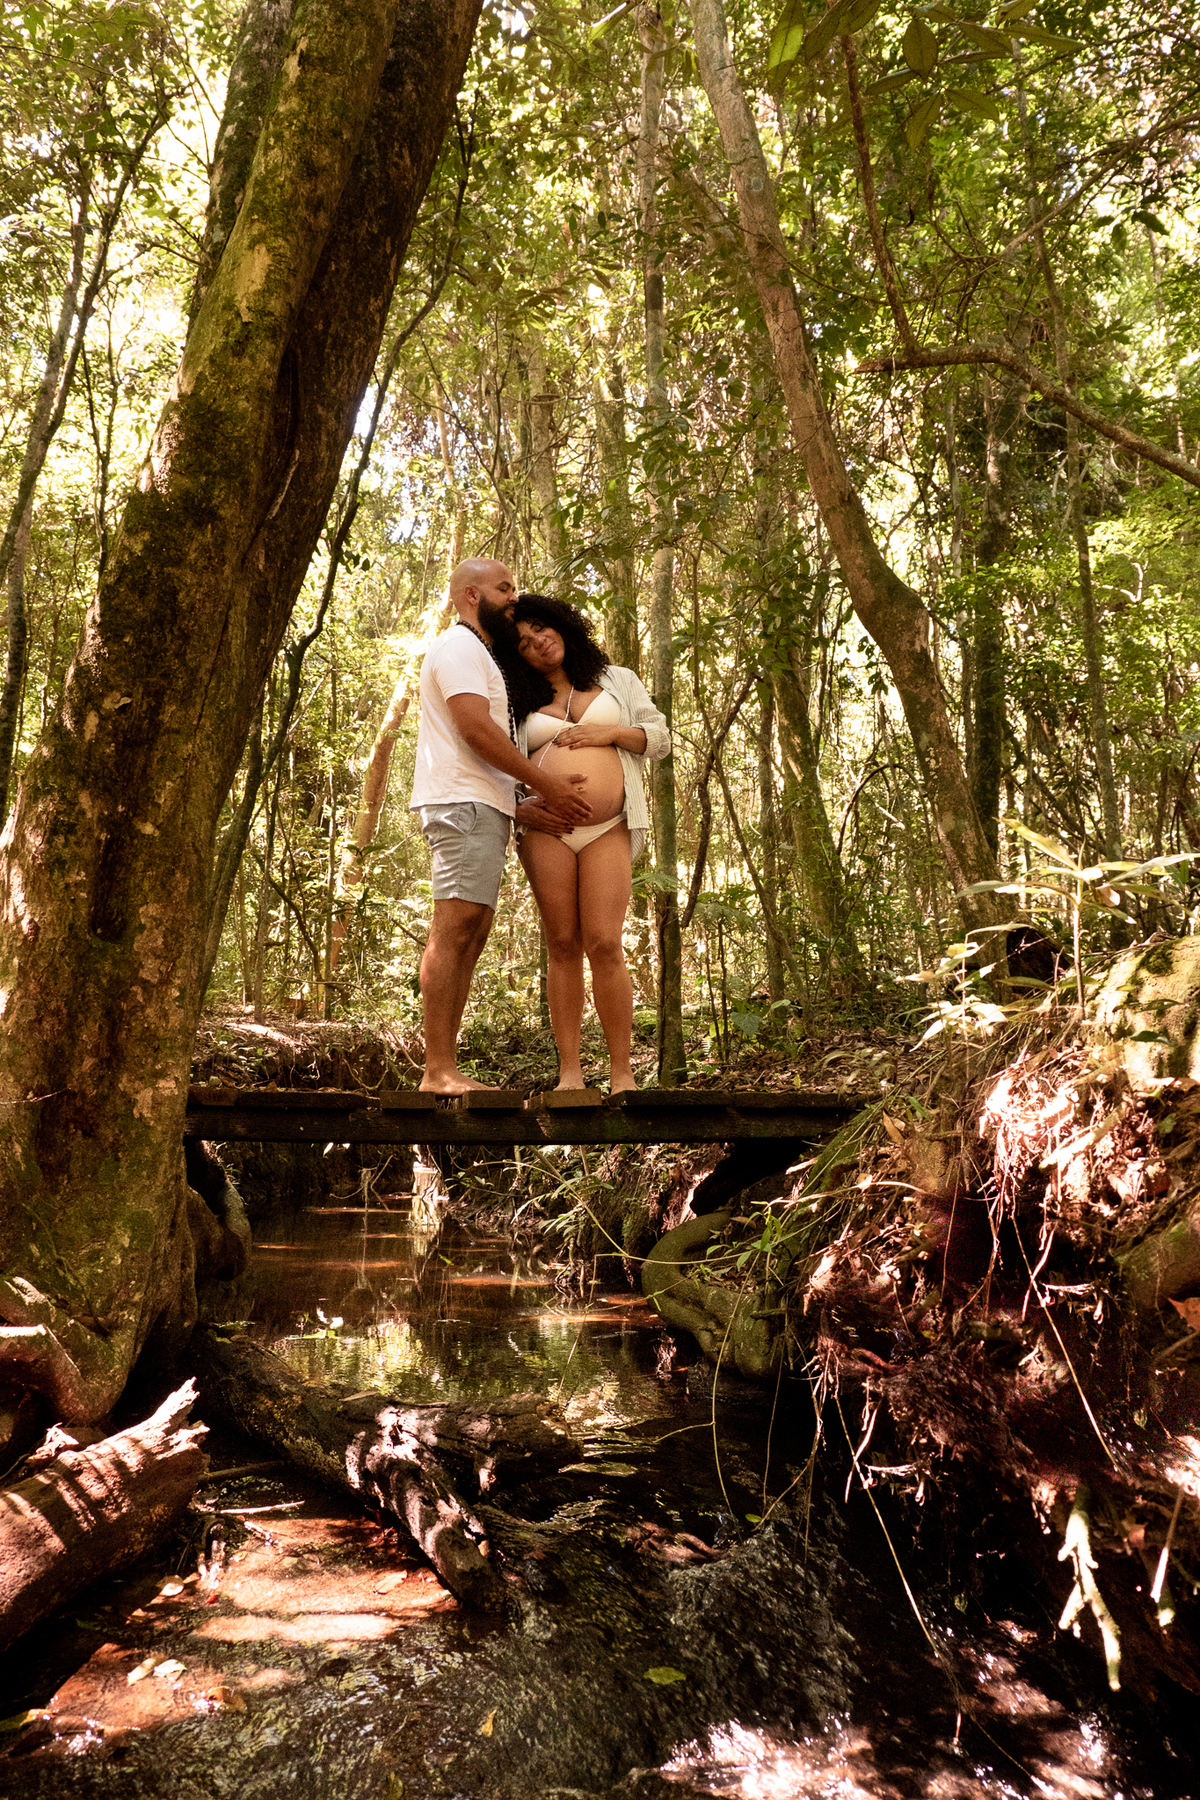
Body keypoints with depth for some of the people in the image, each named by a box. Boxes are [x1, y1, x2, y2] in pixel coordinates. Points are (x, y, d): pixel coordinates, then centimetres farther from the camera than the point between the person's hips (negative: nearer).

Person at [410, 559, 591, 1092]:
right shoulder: (458, 646, -2)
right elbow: (475, 729, -15)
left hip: (484, 807, 10)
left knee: (472, 934, 5)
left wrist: (537, 804, 16)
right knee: (455, 929, -15)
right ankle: (439, 1069, -18)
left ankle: (444, 1067, 4)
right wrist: (545, 782, -11)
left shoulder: (479, 655, 30)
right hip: (463, 804, -10)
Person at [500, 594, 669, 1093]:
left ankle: (622, 1075, -8)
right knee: (562, 947, -2)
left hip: (608, 831, -1)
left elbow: (660, 738, 15)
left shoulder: (617, 680, 19)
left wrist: (611, 733, -2)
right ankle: (569, 1072, 2)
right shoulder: (521, 703, 20)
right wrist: (522, 810, -3)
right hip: (546, 829, 2)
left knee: (604, 945, -13)